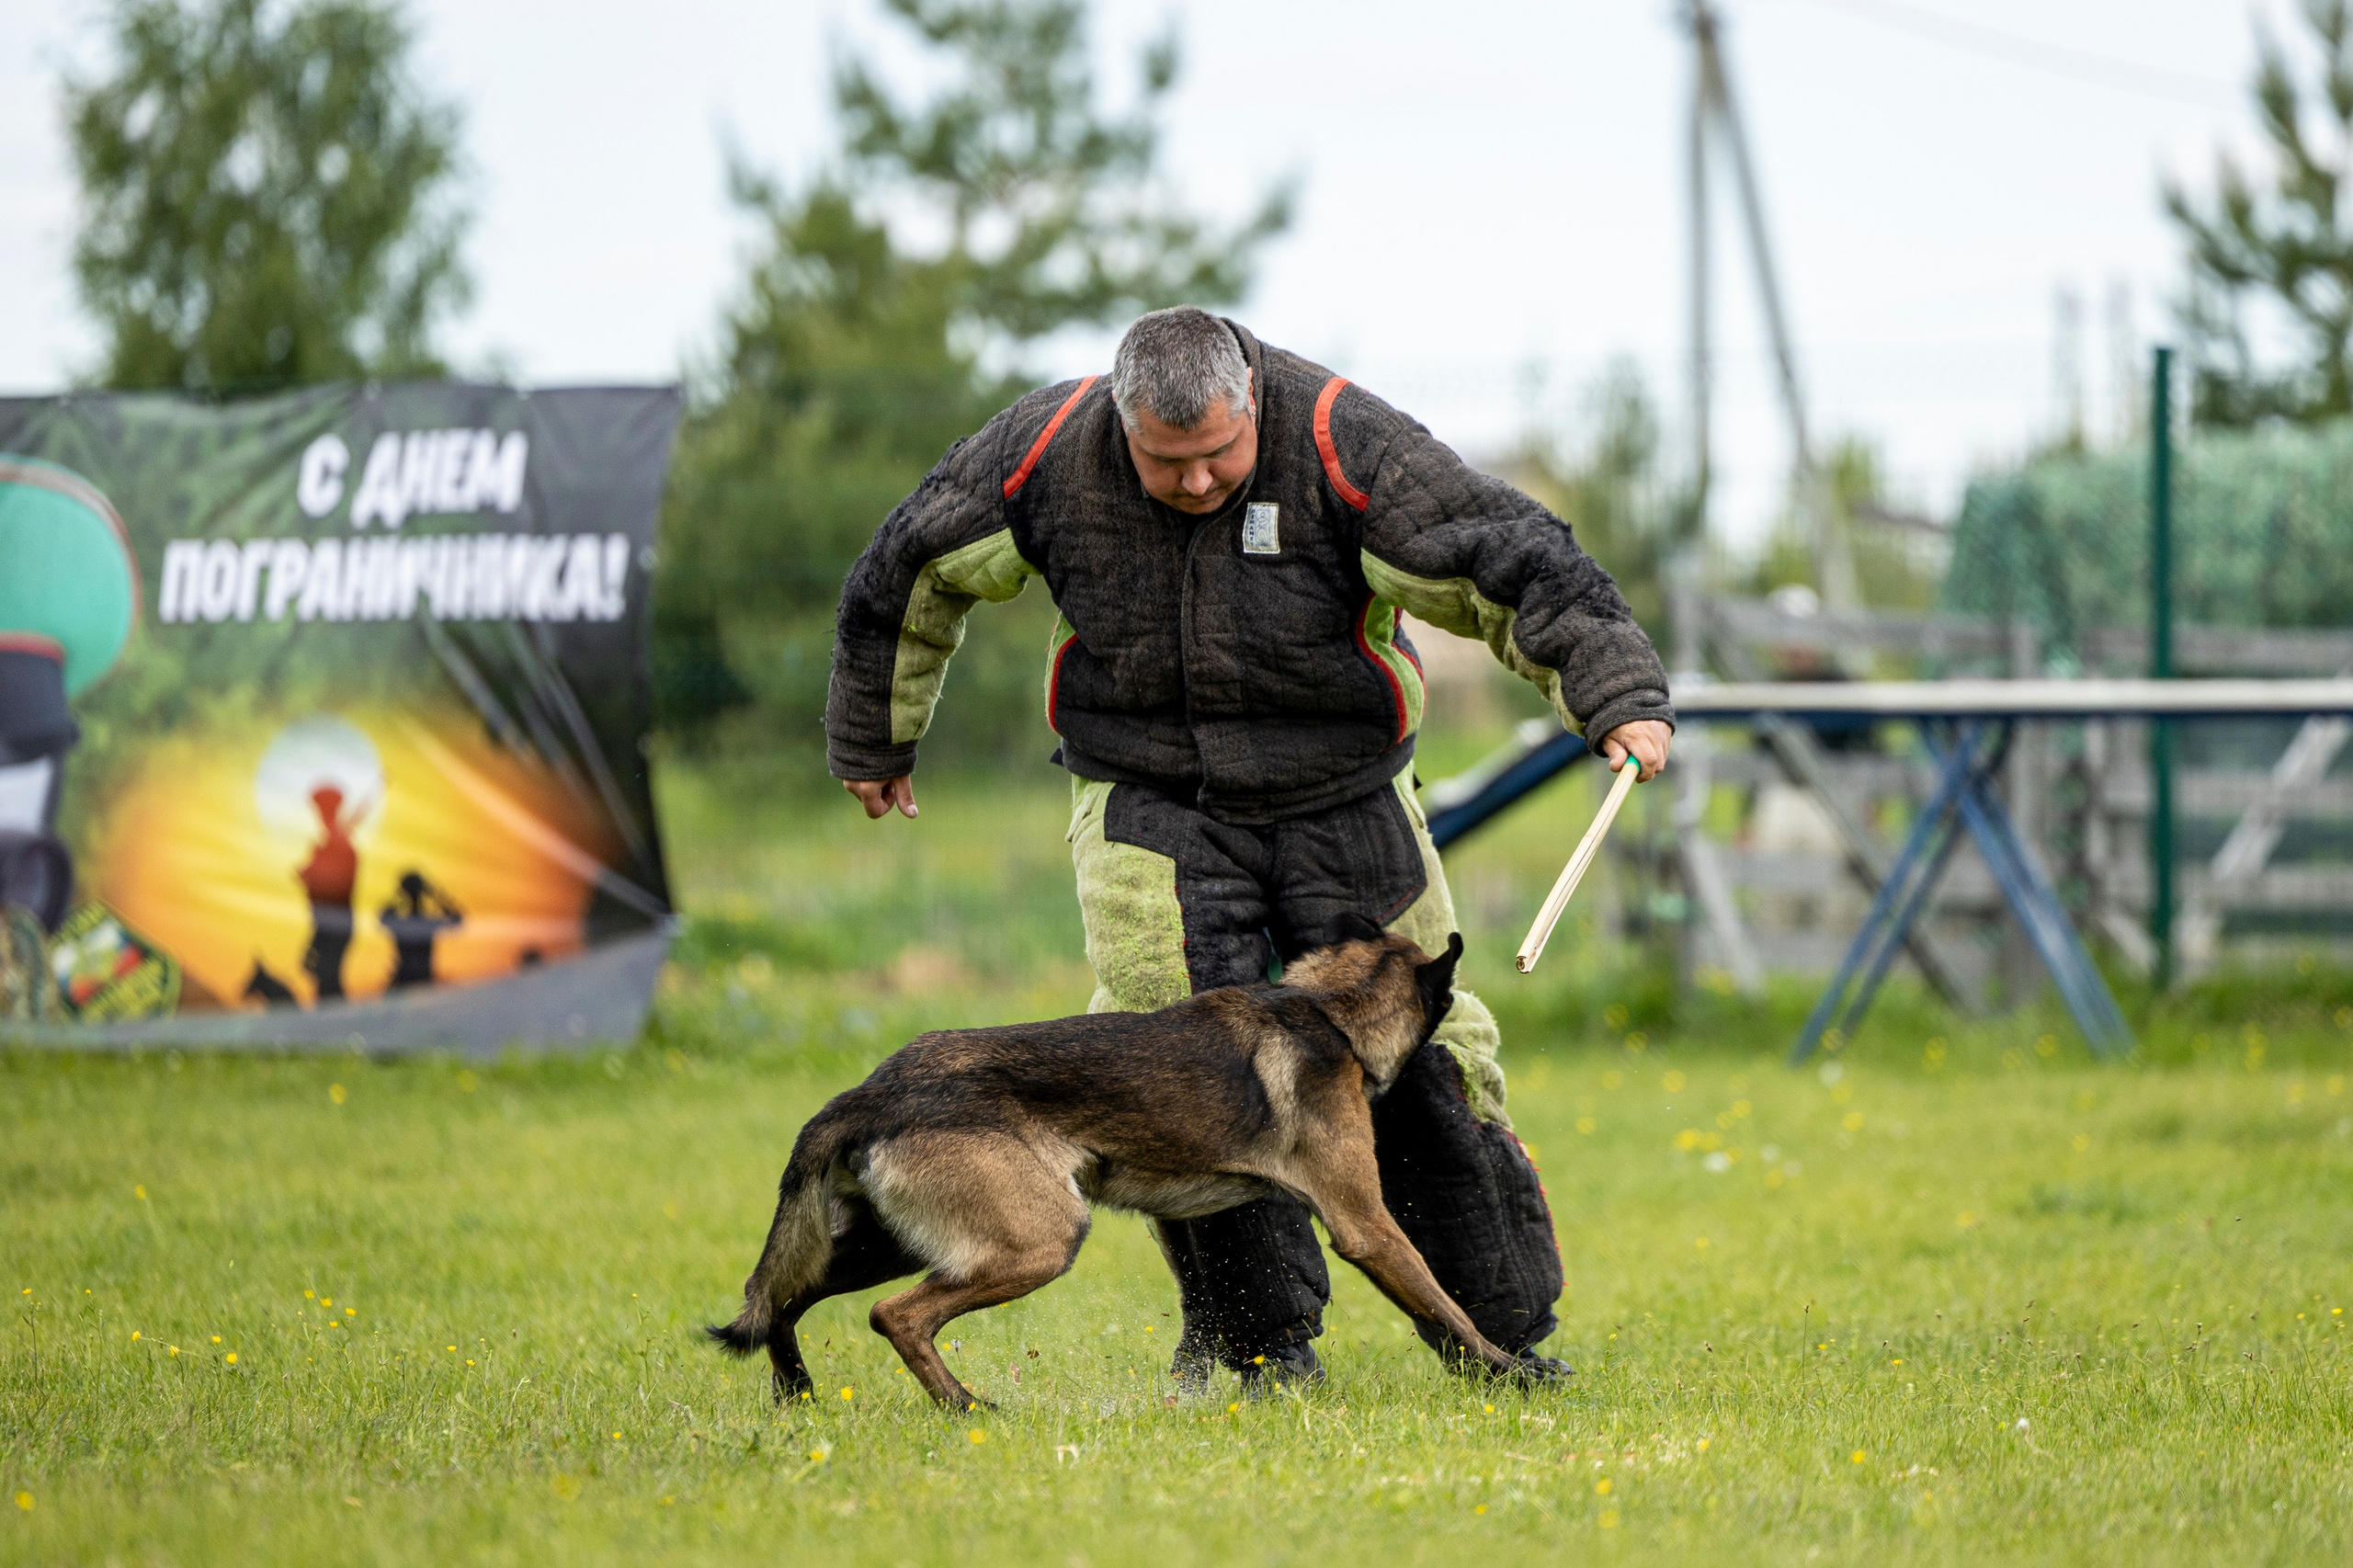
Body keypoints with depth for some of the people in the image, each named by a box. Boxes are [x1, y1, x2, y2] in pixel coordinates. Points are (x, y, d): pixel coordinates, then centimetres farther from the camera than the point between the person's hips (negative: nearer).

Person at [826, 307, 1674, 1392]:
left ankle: (1504, 1329, 12)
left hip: (1340, 802, -1)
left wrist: (1621, 694, -36)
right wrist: (872, 739, 14)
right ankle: (1259, 1342, 2)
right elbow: (915, 572, 3)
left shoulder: (1340, 447, -22)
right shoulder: (1045, 453, -14)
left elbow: (1516, 565, -24)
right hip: (1149, 802, 1)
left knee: (1412, 1057, -2)